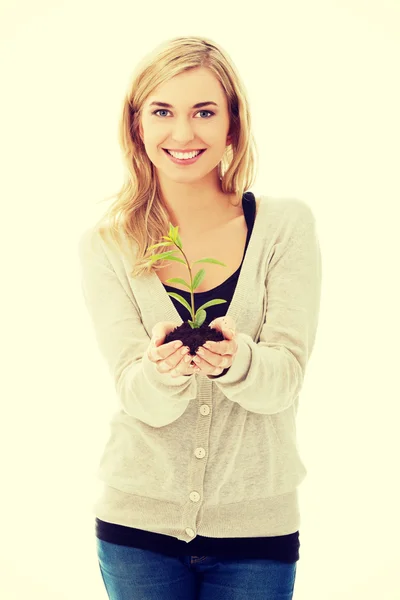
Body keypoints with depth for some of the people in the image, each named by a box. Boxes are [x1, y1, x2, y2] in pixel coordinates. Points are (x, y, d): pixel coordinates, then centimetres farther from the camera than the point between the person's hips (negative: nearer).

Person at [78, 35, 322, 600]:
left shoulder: (284, 225, -5)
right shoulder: (107, 244, -4)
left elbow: (285, 378, -11)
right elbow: (139, 397, -11)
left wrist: (235, 360, -32)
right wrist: (162, 369, -33)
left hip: (256, 528, 0)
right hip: (138, 520, 1)